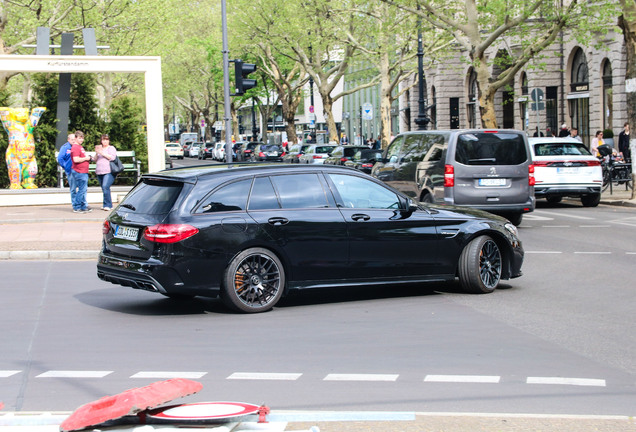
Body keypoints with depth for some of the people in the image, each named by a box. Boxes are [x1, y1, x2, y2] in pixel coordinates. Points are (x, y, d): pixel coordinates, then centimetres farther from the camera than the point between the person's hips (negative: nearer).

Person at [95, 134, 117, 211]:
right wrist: (96, 153, 1)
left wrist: (102, 153, -13)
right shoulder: (99, 148, 22)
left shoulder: (111, 148, 5)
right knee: (104, 189, 7)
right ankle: (107, 205, 14)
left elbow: (112, 157, -11)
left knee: (105, 186, -21)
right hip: (99, 172, 7)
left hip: (108, 172, -7)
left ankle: (107, 205, -21)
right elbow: (95, 161, 19)